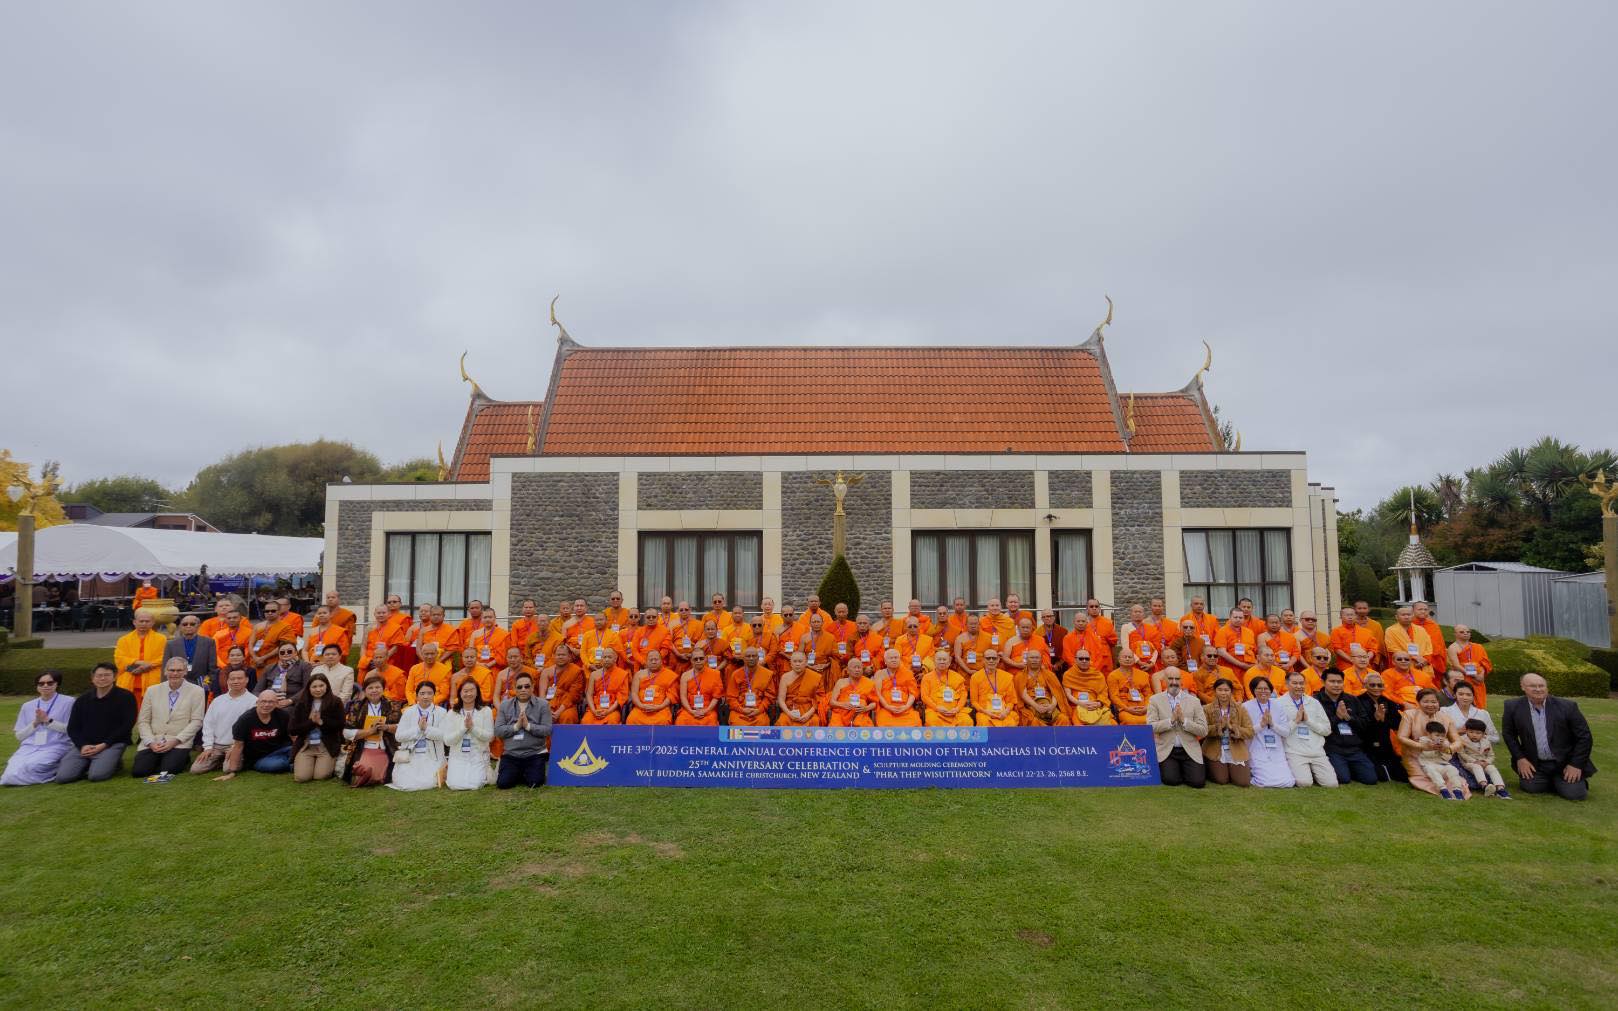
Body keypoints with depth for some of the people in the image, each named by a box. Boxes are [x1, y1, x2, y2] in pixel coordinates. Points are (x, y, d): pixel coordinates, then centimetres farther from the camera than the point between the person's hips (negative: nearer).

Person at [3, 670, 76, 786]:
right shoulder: (27, 706, 18)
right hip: (29, 747, 4)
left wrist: (48, 720, -8)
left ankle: (56, 770, -7)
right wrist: (35, 723, -2)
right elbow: (19, 735, 16)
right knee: (11, 775, -25)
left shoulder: (68, 702, 5)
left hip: (55, 747, -4)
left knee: (31, 766, -33)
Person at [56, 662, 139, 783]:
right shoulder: (82, 700, 15)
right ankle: (88, 764, 12)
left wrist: (104, 745, -14)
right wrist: (82, 745, -7)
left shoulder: (125, 697, 1)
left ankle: (113, 762, 4)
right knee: (62, 776, -16)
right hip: (84, 745, 5)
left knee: (96, 775, -28)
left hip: (112, 744, -4)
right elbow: (72, 728, 12)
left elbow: (127, 725, -5)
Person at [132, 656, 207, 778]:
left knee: (167, 770, -25)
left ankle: (182, 758, 8)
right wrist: (150, 742, -6)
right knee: (138, 771, -18)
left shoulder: (196, 691, 0)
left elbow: (196, 721, -4)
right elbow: (143, 721, 8)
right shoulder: (152, 690, 9)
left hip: (179, 744, -3)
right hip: (152, 743, 3)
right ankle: (158, 759, 13)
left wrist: (175, 741, -13)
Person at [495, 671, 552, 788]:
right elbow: (497, 731, -1)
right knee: (503, 783, -14)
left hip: (535, 753, -2)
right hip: (510, 754, 2)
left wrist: (528, 725, -20)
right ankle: (517, 773, 19)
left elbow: (547, 730, -9)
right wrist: (516, 726, -16)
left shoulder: (542, 705, -1)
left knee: (535, 782, -16)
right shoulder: (505, 705, 6)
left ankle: (526, 773, 18)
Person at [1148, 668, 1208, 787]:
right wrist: (1171, 720, -19)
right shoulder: (1154, 700, 1)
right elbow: (1151, 727, -9)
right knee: (1171, 780, -21)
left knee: (1198, 781, -15)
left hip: (1190, 750, 1)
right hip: (1166, 750, -1)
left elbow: (1204, 731, -1)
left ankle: (1184, 770, 17)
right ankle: (1172, 769, 14)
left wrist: (1183, 720, -14)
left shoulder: (1194, 701, 5)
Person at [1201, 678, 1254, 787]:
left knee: (1243, 782, -9)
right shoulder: (1207, 709, -2)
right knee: (1221, 780, -9)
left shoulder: (1240, 708, 2)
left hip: (1236, 751, 2)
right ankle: (1209, 769, 25)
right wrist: (1218, 726, -27)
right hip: (1216, 752, -2)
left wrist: (1233, 727, -21)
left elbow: (1250, 732, -5)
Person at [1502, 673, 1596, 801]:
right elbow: (1508, 734, 5)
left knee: (1573, 793, -14)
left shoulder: (1567, 706, -10)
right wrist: (1520, 758, -4)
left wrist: (1576, 765, -8)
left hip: (1566, 763, -1)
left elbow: (1584, 737, -4)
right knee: (1530, 787, -16)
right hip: (1534, 764, 1)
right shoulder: (1513, 707, -7)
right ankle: (1551, 780, 18)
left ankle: (1579, 780, 22)